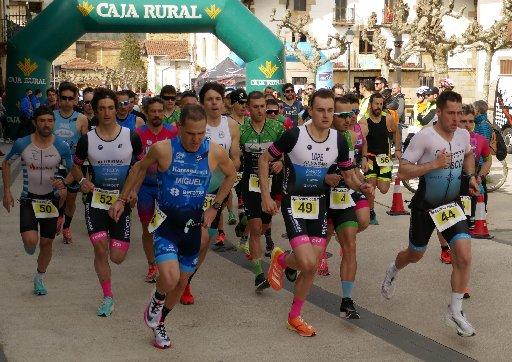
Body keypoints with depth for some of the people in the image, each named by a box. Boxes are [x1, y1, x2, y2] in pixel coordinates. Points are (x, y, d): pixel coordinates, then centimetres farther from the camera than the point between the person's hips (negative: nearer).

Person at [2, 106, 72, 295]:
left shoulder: (61, 146, -10)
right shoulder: (22, 144, -11)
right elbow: (6, 164, 5)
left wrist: (63, 183, -19)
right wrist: (7, 191, 1)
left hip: (51, 199, 1)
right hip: (29, 199, -1)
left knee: (46, 243, 8)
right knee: (31, 241, -19)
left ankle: (39, 278, 33)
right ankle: (30, 247, 21)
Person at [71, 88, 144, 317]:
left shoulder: (131, 137, -4)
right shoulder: (87, 139, -3)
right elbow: (76, 165, 12)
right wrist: (82, 181, -8)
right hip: (96, 200, 0)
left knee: (117, 257, -3)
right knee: (100, 249, -13)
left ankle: (116, 242, 37)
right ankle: (108, 297, 5)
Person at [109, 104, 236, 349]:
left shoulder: (215, 153, -10)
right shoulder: (163, 149, -15)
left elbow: (231, 175, 11)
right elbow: (140, 168, 5)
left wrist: (214, 207, 6)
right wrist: (122, 200, 9)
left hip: (193, 223, 3)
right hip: (166, 220, -3)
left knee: (182, 281, 14)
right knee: (170, 278, -22)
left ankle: (159, 323, 40)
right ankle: (156, 301, 14)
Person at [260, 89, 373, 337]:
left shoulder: (339, 141, -3)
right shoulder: (294, 135, -16)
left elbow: (349, 176, 7)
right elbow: (264, 160, -5)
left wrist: (362, 187, -16)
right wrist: (266, 196, -11)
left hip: (319, 205, 5)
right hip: (293, 204, -5)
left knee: (312, 268, 7)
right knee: (308, 263, -20)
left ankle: (294, 317, 25)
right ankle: (280, 259, 15)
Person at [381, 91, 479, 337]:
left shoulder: (463, 135, -1)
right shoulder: (424, 136, -19)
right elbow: (403, 171, -20)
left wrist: (471, 176, 9)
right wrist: (434, 164, -28)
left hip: (451, 206, 4)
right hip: (425, 206, -4)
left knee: (464, 257, -13)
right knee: (415, 255, 17)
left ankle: (455, 312, 2)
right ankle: (393, 270, 54)